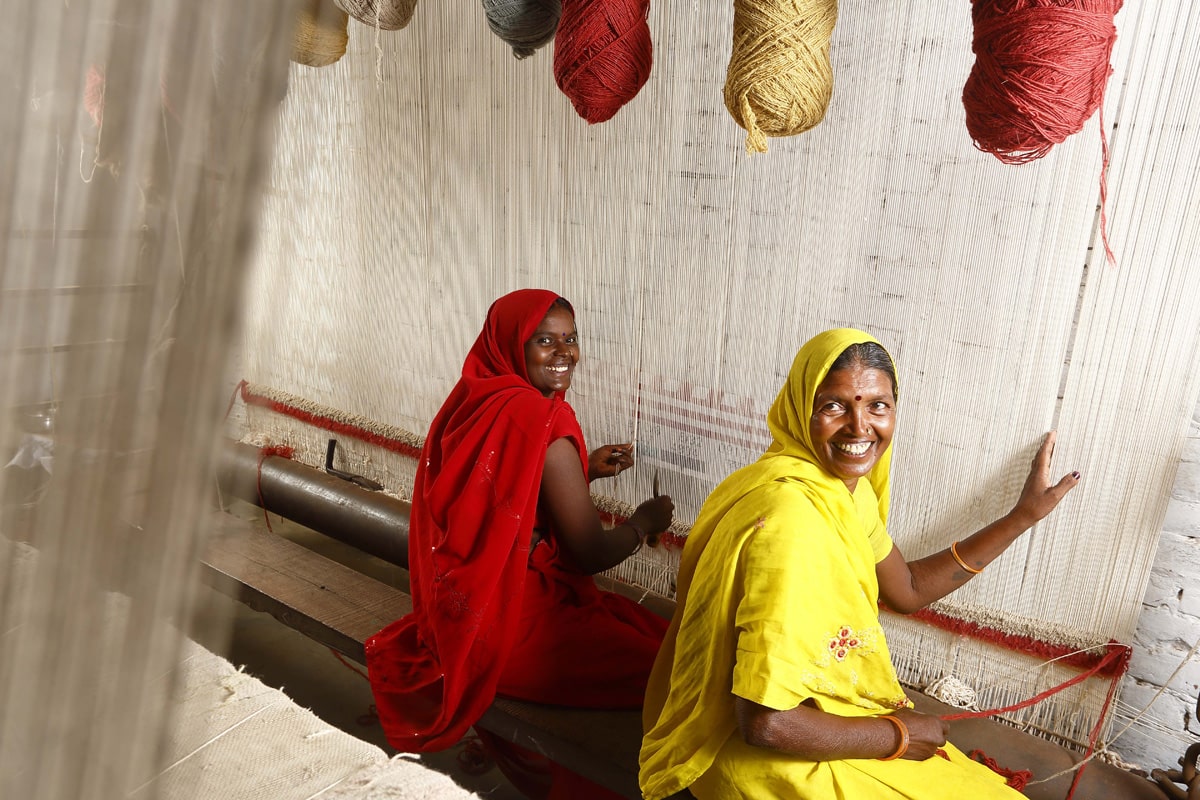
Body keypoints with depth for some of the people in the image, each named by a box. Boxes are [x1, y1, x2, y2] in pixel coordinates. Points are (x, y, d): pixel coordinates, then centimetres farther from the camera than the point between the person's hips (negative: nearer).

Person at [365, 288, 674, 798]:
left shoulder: (476, 399, 3)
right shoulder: (542, 420, -22)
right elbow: (591, 554, -17)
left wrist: (584, 469, 10)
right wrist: (644, 523, 2)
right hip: (507, 624, -9)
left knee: (641, 626, 14)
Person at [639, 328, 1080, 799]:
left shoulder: (847, 487, -2)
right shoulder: (791, 521, -32)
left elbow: (907, 589, 13)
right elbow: (766, 724, -31)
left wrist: (1022, 516, 8)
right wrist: (898, 735, -15)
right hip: (754, 756, -8)